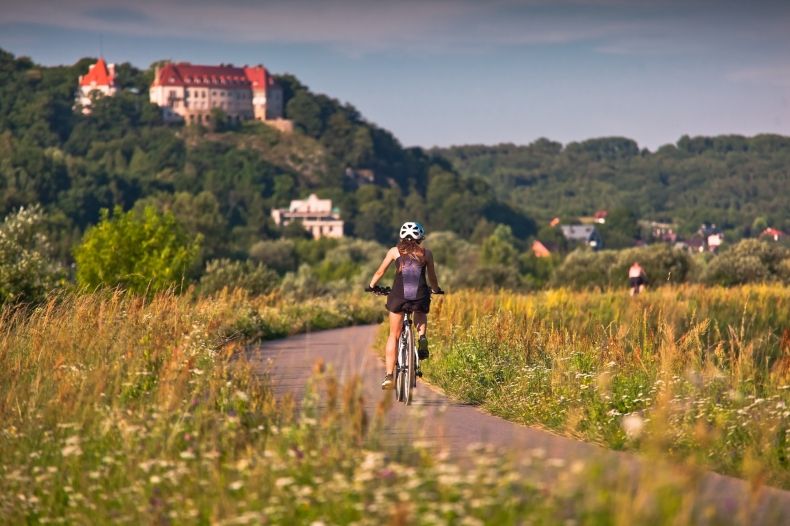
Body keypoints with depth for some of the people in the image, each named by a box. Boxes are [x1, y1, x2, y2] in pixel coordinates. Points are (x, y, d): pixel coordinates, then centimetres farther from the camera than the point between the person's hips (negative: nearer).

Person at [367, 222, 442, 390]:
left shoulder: (395, 251, 15)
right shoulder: (426, 253, 15)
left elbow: (380, 271, 20)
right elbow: (432, 278, 23)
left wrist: (371, 286, 38)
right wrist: (436, 290, 43)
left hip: (398, 295, 0)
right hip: (420, 296, 1)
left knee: (393, 336, 12)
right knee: (421, 318, 35)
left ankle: (389, 376, 3)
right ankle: (422, 338, 3)